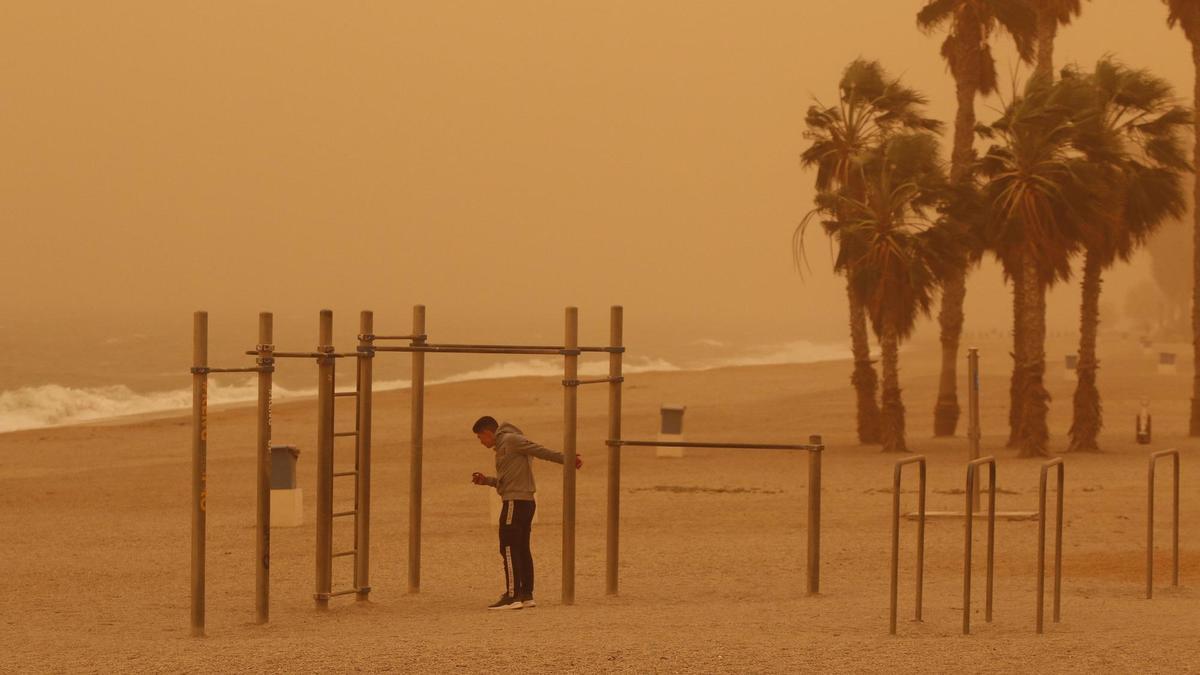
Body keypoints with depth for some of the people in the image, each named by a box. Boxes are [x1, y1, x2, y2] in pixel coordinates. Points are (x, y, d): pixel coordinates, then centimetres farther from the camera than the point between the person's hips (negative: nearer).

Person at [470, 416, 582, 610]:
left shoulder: (510, 440, -7)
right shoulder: (503, 446, 23)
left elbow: (541, 451, -14)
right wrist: (486, 480, 18)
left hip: (515, 502, -10)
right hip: (526, 501, 10)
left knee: (509, 549, -10)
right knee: (522, 549, 12)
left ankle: (512, 596, -13)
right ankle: (526, 594, 15)